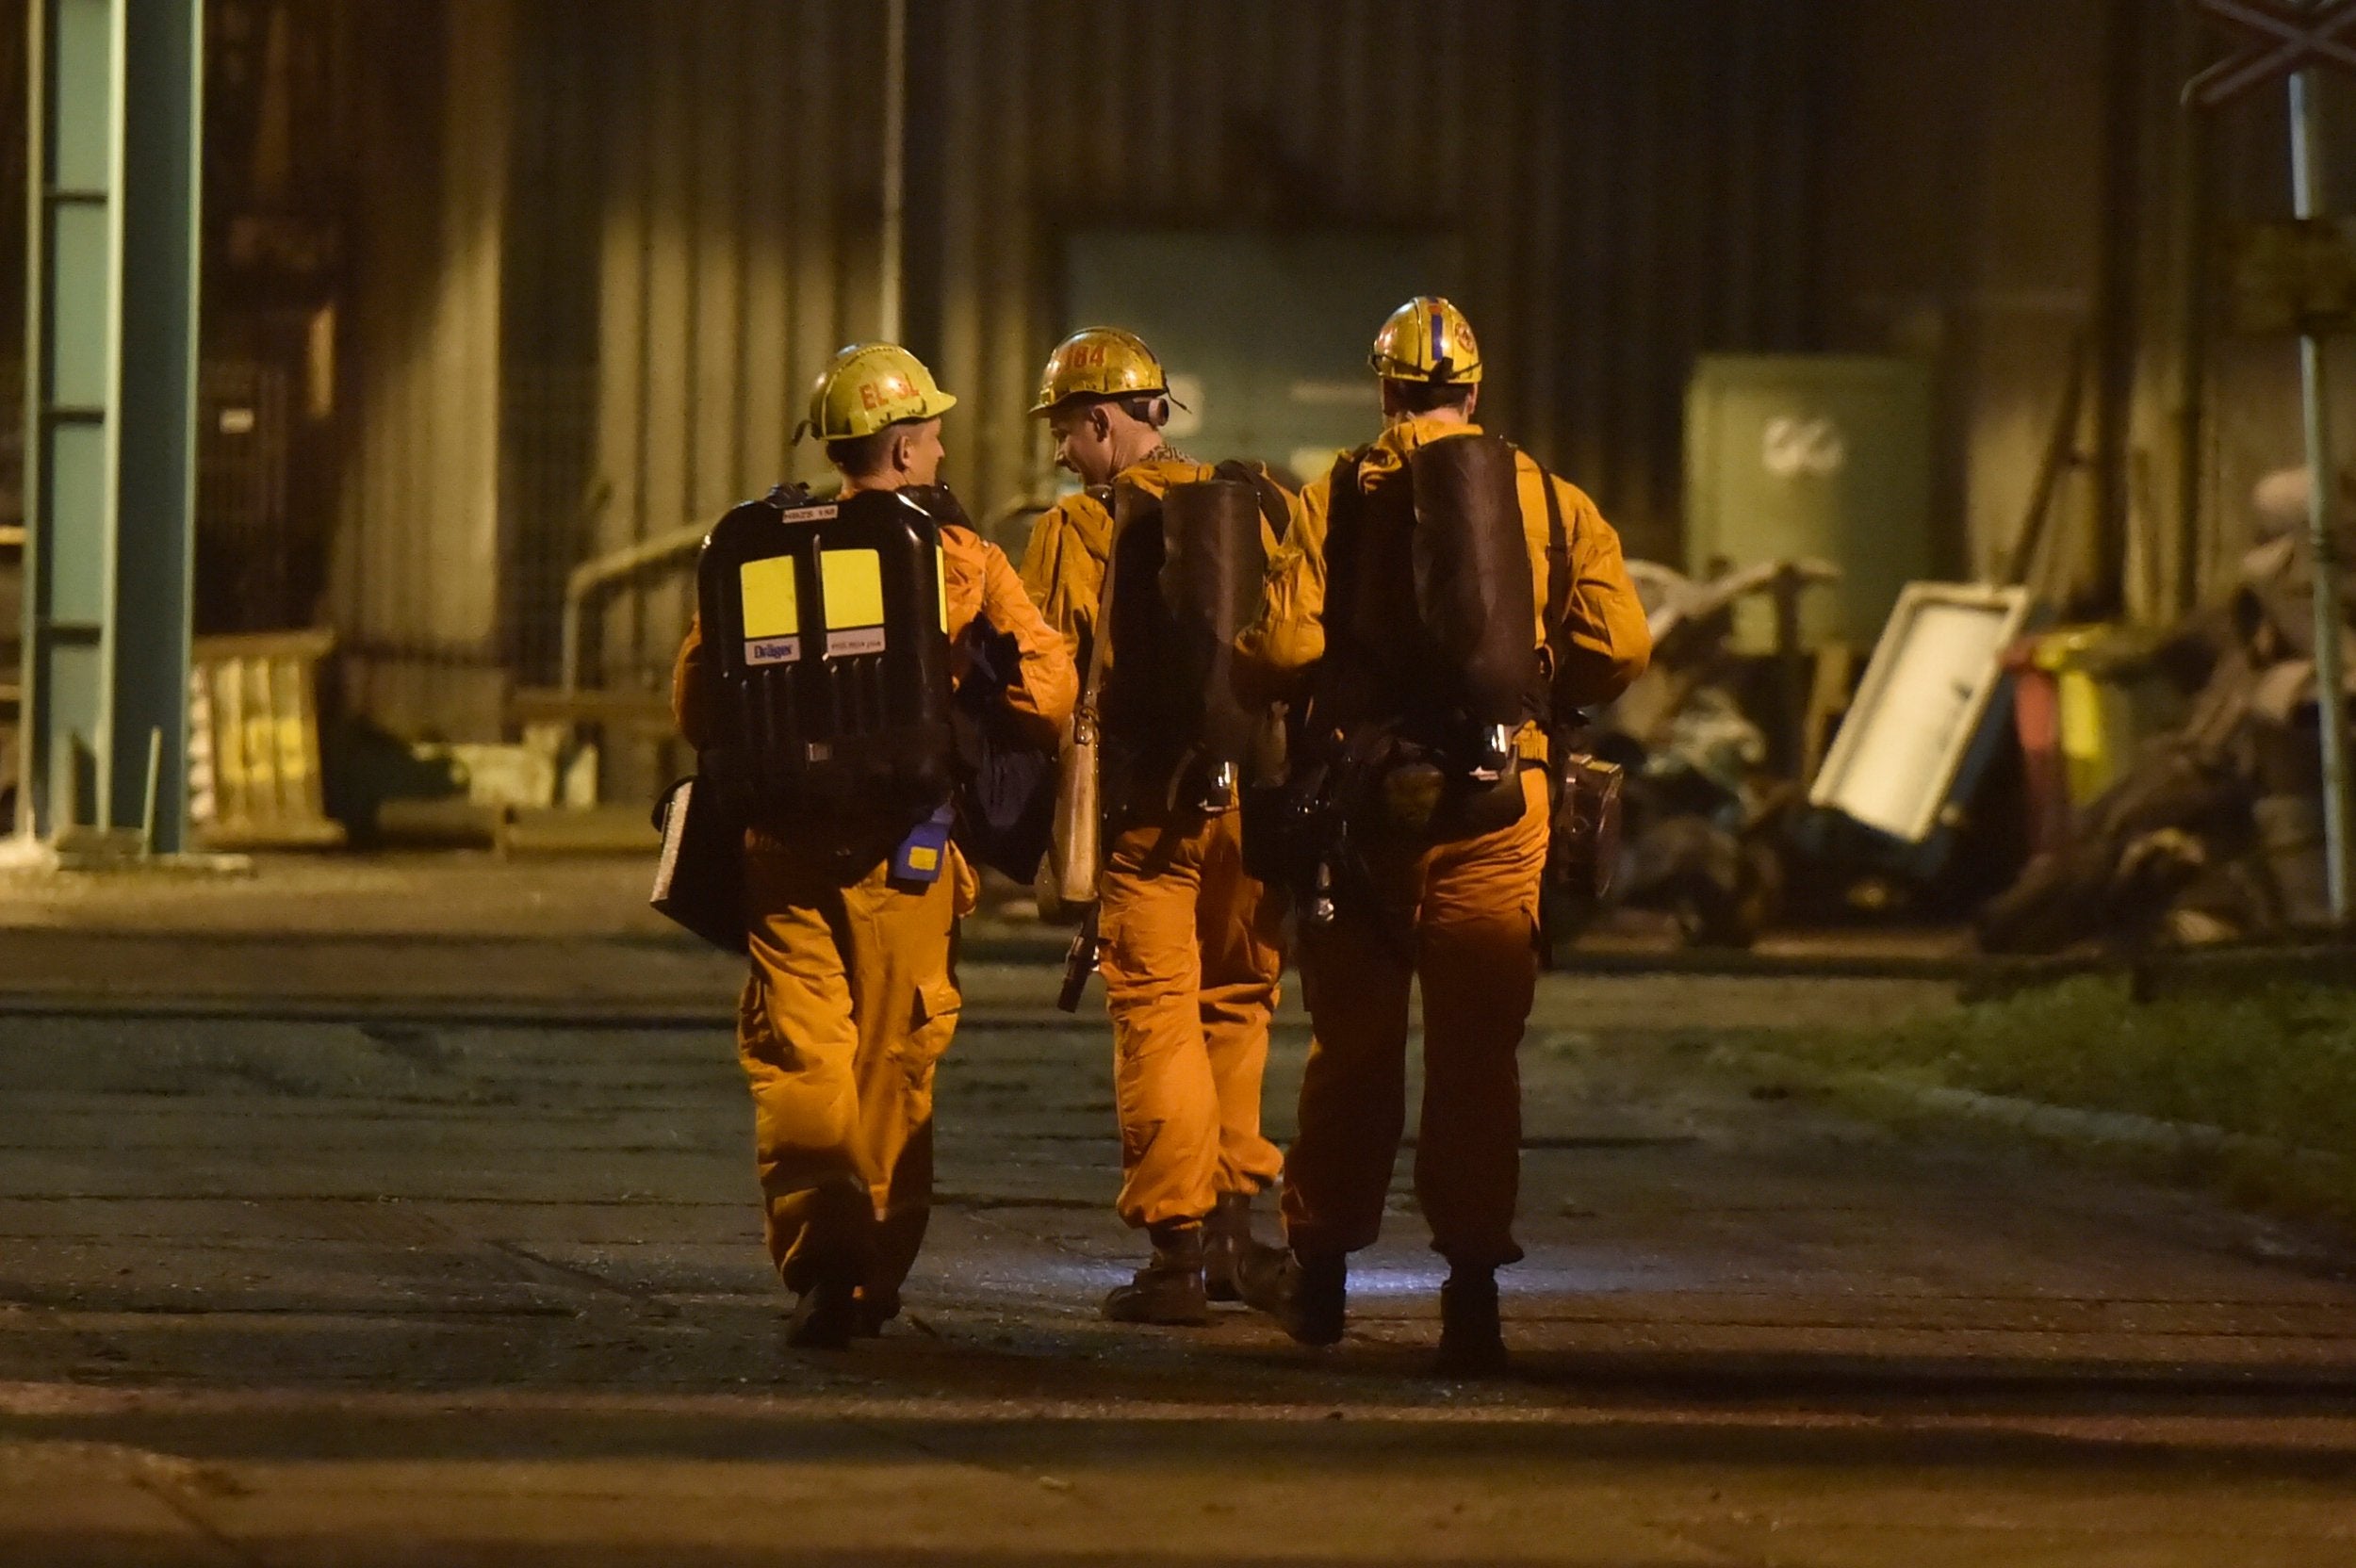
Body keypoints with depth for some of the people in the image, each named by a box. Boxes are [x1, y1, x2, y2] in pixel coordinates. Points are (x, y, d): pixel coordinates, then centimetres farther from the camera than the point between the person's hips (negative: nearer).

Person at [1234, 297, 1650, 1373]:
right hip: (1498, 802, 0)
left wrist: (1321, 691, 12)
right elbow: (1619, 644, -2)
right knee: (1477, 1049, 2)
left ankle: (1319, 1265, 21)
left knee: (1354, 1041, 11)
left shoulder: (1338, 497, 1)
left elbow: (1280, 644, -10)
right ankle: (1472, 1284, -2)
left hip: (1368, 796, 0)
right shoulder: (1551, 502, 6)